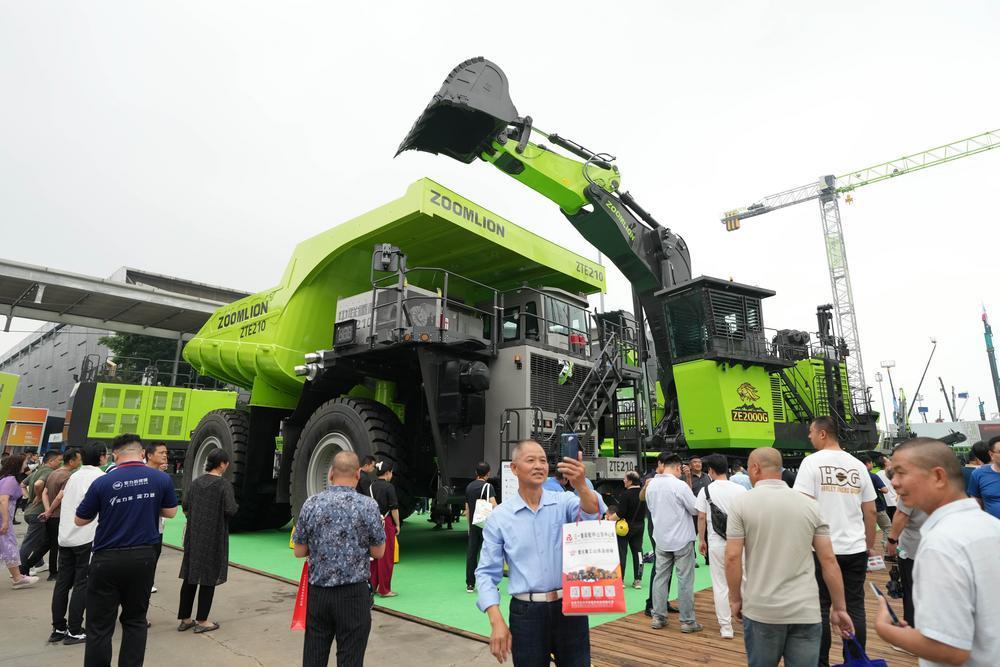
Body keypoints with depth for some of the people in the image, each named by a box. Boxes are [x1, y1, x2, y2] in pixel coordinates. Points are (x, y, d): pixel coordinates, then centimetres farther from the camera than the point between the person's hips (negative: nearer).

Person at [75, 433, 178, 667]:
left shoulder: (102, 482, -10)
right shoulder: (162, 478, -5)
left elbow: (80, 520, 4)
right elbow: (170, 512, 7)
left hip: (107, 559, -2)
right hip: (143, 556, 2)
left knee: (100, 625, 8)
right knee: (135, 620, 16)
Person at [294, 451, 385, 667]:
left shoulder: (311, 504, -4)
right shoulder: (368, 505, -11)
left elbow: (299, 551, 4)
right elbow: (378, 552, -4)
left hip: (317, 592, 3)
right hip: (353, 594, -3)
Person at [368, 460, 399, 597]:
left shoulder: (371, 486, 6)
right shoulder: (388, 487, -14)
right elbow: (394, 508, -13)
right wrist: (397, 525, -2)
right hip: (386, 524, -7)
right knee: (386, 557, 2)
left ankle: (372, 585, 23)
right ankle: (384, 589, 8)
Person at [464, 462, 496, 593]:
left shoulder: (469, 486, 11)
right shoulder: (487, 486, -10)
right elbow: (493, 504, -24)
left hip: (473, 525, 6)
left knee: (471, 553, 9)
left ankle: (470, 584, 14)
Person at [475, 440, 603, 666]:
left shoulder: (564, 502, -2)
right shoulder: (499, 517, -2)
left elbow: (592, 515, -24)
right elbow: (487, 573, 0)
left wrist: (581, 486, -44)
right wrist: (497, 622, -11)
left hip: (569, 607, 1)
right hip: (526, 613, 0)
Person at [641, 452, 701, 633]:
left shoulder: (651, 484, 0)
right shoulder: (679, 485, -19)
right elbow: (695, 509, -9)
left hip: (661, 539, 5)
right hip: (682, 540, -5)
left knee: (661, 577, 12)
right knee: (685, 580, 5)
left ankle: (658, 617, 17)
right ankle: (687, 621, 12)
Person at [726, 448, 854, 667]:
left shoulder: (741, 503, -8)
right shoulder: (810, 505, 2)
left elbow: (732, 557, -9)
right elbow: (829, 560, 1)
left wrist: (735, 599, 3)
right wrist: (839, 608, 10)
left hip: (761, 610, -2)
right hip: (805, 611, 2)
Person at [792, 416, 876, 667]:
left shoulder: (812, 462, -9)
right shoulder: (858, 465, 5)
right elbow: (870, 511, 9)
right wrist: (870, 545, 20)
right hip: (855, 549, 4)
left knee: (821, 608, 6)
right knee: (855, 607, 11)